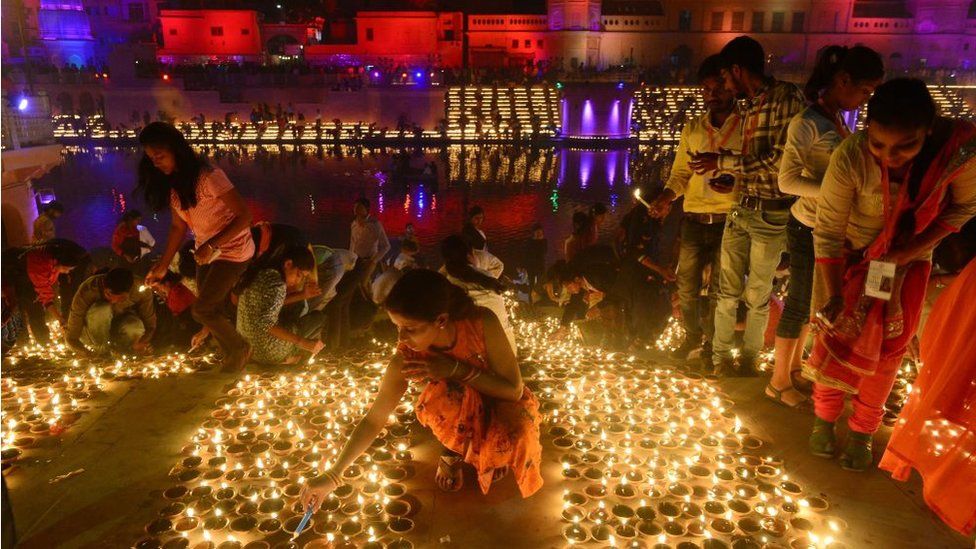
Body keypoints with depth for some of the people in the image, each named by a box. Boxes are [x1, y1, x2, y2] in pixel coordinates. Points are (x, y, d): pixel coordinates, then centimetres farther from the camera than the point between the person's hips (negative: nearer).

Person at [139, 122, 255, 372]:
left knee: (202, 311, -10)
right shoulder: (172, 183, 1)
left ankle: (240, 348, 12)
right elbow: (178, 225, 7)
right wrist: (162, 266, 6)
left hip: (232, 250, -8)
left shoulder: (208, 177, -24)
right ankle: (231, 357, 27)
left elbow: (244, 215, -24)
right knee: (212, 311, 10)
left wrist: (211, 245, -27)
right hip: (207, 253, 8)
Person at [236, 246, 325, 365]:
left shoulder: (260, 271, 3)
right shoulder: (277, 284, -22)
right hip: (267, 351, -8)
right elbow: (263, 324, -30)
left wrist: (303, 295, 11)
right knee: (318, 318, 6)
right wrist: (301, 342, -28)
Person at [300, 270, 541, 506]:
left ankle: (492, 451, 3)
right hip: (458, 412, 1)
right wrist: (332, 475, -16)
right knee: (446, 393, -36)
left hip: (500, 401, 0)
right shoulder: (406, 360, -26)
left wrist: (455, 369, -34)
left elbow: (514, 390, -25)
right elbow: (374, 420, -15)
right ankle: (453, 451, -2)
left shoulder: (482, 323, -31)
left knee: (516, 431, -35)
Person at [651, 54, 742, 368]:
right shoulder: (692, 129, 11)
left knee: (719, 290, 4)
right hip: (694, 220, 3)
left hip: (728, 220, -3)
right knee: (686, 286, 8)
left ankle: (711, 346, 19)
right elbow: (680, 173, 11)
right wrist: (665, 197, -8)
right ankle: (692, 336, 31)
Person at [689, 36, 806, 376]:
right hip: (739, 210, 6)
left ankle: (749, 359, 25)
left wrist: (723, 162, -16)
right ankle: (720, 355, 22)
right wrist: (734, 181, 6)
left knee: (757, 296, 8)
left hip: (770, 215, -6)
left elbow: (779, 163, -20)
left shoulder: (787, 98, -13)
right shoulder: (750, 108, 11)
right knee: (728, 291, 9)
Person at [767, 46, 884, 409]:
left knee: (813, 301, 18)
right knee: (799, 304, 4)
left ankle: (794, 368, 36)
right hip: (810, 230, -8)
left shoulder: (838, 121, 7)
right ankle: (779, 382, 20)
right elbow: (788, 181, -22)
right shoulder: (807, 124, -17)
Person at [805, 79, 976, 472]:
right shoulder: (850, 156, -33)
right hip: (852, 257, -2)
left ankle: (863, 431, 25)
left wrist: (914, 248, -21)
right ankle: (825, 417, 26)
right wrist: (834, 295, -27)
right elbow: (827, 231, -25)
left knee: (890, 347, 8)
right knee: (837, 334, 4)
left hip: (910, 261, 2)